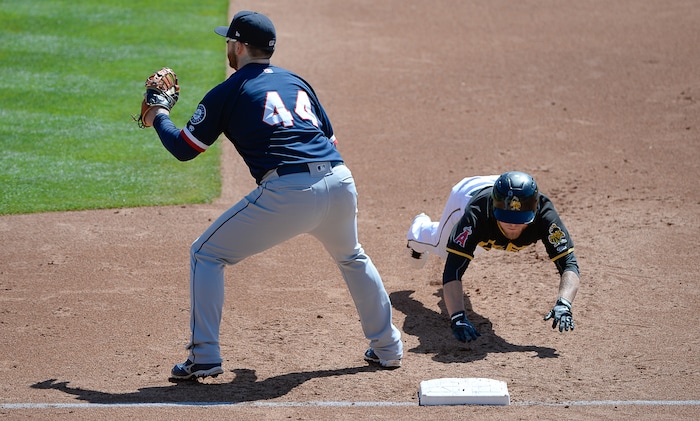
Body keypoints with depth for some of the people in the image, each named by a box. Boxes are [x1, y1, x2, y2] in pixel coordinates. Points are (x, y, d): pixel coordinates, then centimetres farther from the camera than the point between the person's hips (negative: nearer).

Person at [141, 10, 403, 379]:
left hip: (287, 192, -6)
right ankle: (387, 348, 35)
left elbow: (184, 149, 12)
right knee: (352, 257, 35)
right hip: (339, 182, 6)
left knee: (206, 255, 10)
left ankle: (204, 357, 2)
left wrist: (159, 118, 30)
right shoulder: (297, 82, 24)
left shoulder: (227, 93, 8)